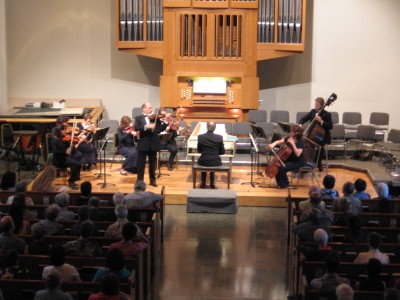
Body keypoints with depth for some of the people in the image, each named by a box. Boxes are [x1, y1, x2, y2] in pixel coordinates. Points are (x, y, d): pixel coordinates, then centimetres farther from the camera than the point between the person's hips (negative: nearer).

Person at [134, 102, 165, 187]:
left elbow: (161, 128, -3)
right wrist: (146, 126, -29)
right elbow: (136, 128, -17)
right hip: (143, 144, -2)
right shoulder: (138, 118, 0)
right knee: (141, 163, 3)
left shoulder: (155, 117, 6)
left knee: (153, 163, 11)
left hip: (153, 143, 2)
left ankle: (152, 181, 21)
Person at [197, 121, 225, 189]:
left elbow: (199, 150, 6)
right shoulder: (219, 137, -6)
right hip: (216, 162, 0)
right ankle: (212, 183, 34)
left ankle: (203, 183, 34)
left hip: (203, 162, 0)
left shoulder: (200, 137, -6)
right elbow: (222, 152, 2)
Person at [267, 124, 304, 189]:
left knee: (281, 168, -27)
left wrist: (293, 143, -32)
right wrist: (274, 144, -16)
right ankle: (280, 182, 9)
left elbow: (298, 154, -29)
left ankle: (284, 183, -2)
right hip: (288, 160, 8)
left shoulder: (300, 142, -18)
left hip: (297, 162, -8)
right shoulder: (289, 138, 2)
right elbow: (279, 142, 6)